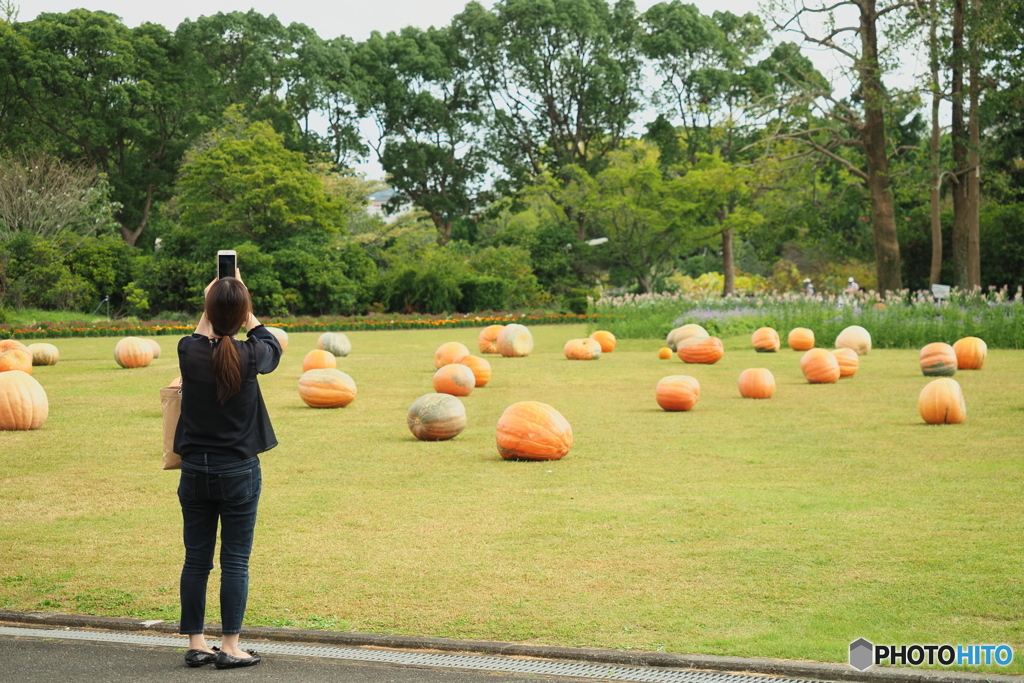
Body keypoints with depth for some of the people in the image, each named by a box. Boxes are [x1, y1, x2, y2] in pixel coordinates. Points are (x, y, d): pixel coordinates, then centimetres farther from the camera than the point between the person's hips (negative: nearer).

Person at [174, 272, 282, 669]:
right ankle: (230, 648, 6)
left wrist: (209, 306, 21)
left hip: (195, 471, 2)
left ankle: (195, 645, 15)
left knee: (196, 559, 9)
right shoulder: (249, 356, -13)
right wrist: (245, 313, 18)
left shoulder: (188, 352, -8)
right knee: (235, 561, 3)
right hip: (239, 473, -2)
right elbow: (273, 346, 13)